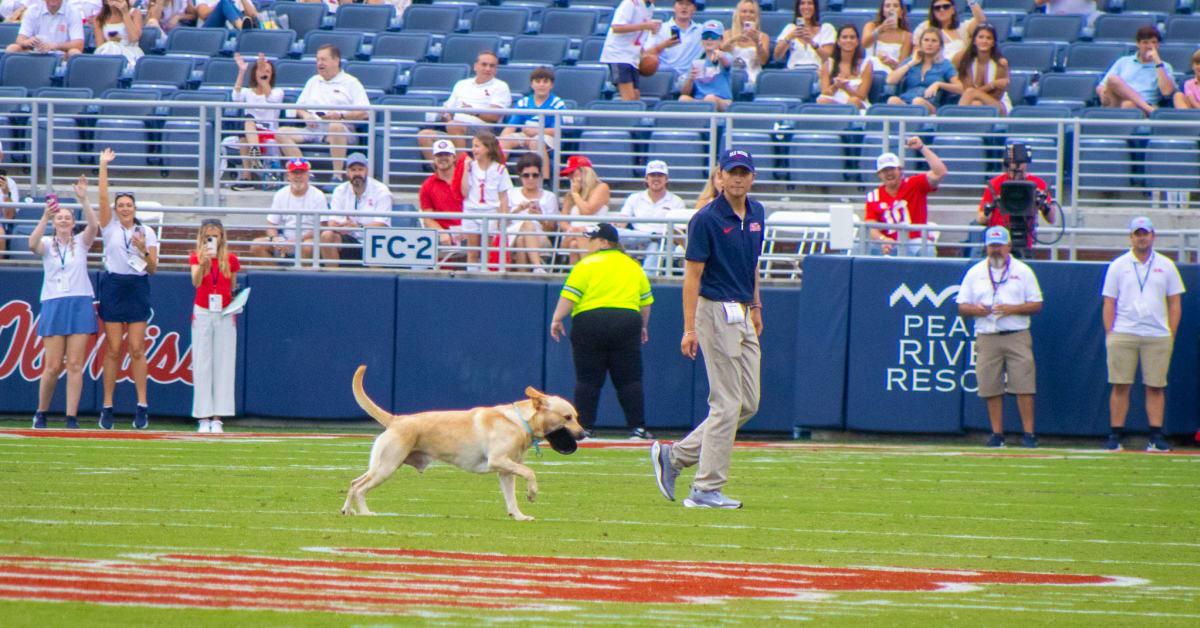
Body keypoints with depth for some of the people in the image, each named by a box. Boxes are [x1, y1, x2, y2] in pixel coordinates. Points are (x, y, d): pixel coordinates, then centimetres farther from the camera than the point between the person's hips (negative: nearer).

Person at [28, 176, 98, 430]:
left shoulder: (81, 243, 9)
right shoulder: (47, 244, 8)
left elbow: (93, 225, -10)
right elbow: (33, 244, -15)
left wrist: (84, 200, -24)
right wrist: (45, 216, -27)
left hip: (80, 305, 0)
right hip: (53, 305, 0)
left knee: (75, 364, -6)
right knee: (52, 366, -5)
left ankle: (72, 417, -5)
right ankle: (41, 413, 12)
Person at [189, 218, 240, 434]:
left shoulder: (230, 260, 5)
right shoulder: (196, 257, 0)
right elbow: (196, 282, -18)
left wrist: (237, 302, -4)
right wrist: (202, 262, -33)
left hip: (225, 315, 2)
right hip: (202, 314, -2)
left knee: (223, 365, 0)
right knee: (202, 365, -2)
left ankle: (217, 418, 2)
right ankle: (203, 418, -1)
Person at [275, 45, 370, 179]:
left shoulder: (351, 82, 10)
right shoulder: (313, 81, 28)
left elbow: (363, 113, 0)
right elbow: (298, 107, 27)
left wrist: (341, 115, -15)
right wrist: (305, 115, 3)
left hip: (341, 125, -5)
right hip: (312, 127, 5)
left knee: (335, 126, -42)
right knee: (282, 133, -20)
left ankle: (338, 175, -40)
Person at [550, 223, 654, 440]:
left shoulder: (588, 265, -2)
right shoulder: (633, 266, 15)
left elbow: (570, 295, -8)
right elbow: (645, 300, 18)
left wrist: (557, 319, -2)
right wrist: (643, 326, 28)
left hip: (590, 323, -4)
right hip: (627, 322, 4)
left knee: (587, 380, 2)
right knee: (630, 380, 4)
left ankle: (584, 427, 1)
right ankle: (638, 428, -1)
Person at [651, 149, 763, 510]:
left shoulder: (756, 214, 11)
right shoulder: (706, 219, -13)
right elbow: (692, 275, -14)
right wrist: (689, 329, -19)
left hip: (744, 315, 8)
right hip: (717, 313, -8)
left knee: (748, 404, 9)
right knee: (727, 404, -8)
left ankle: (675, 456, 17)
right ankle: (706, 490, -3)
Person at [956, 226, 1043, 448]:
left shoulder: (1023, 271, 8)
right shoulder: (975, 273, 13)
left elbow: (1036, 305, 5)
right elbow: (962, 307, 12)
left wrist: (1012, 309, -12)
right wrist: (975, 309, -11)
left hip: (1017, 336, -2)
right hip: (987, 337, 2)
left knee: (1024, 386, -9)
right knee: (991, 388, -1)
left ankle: (1028, 434, -6)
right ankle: (997, 434, 6)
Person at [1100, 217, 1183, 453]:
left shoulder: (1166, 266, 11)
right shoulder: (1118, 266, 8)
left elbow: (1174, 303, 12)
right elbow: (1109, 303, 7)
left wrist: (1171, 335, 3)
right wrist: (1109, 334, -3)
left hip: (1157, 337, 1)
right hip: (1123, 334, -1)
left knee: (1155, 387, -1)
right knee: (1120, 386, -4)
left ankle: (1156, 437, 2)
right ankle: (1115, 436, -1)